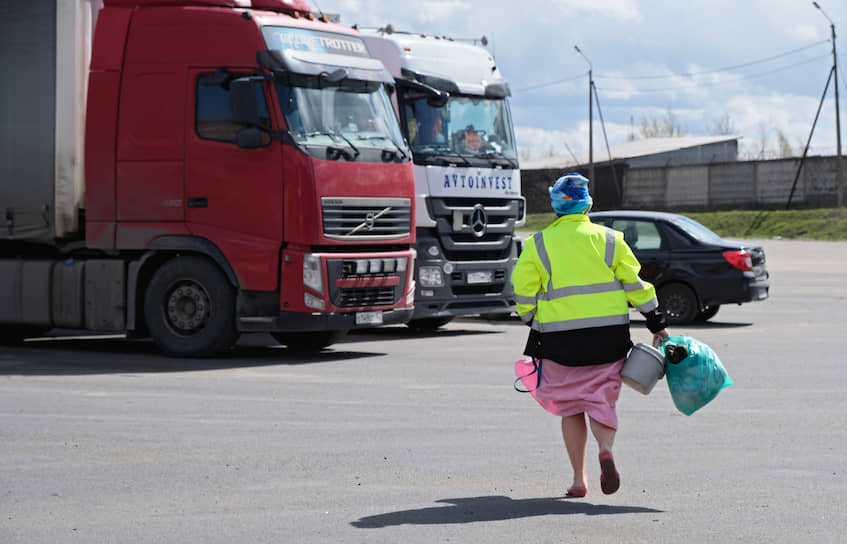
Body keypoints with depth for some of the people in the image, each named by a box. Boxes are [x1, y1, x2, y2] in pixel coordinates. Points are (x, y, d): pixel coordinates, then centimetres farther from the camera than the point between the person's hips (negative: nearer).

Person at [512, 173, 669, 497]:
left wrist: (534, 325, 17)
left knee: (571, 407, 11)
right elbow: (635, 285, 4)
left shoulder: (538, 245, 1)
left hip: (560, 338, -1)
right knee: (601, 401, 8)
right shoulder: (609, 240, 3)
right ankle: (606, 448, -22)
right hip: (608, 336, 1)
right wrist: (657, 325, 11)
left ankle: (579, 480, 9)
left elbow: (524, 292, 1)